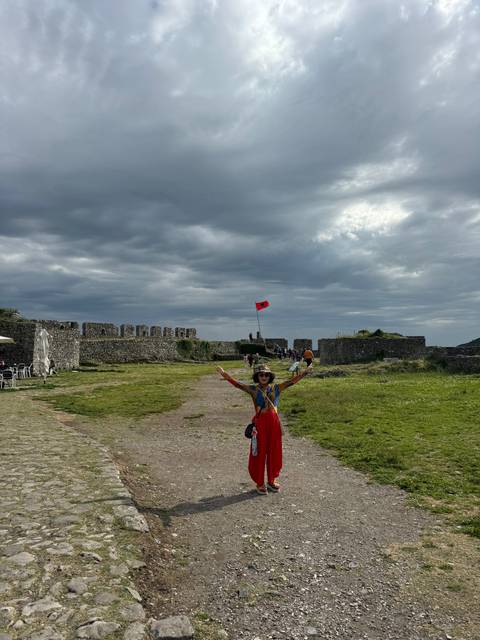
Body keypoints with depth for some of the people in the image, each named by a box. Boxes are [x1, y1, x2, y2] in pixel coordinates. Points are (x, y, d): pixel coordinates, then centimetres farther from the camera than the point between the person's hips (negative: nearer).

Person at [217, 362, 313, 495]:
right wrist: (224, 374, -18)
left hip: (274, 422, 3)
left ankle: (272, 480, 30)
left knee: (274, 452, 12)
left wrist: (305, 371, -1)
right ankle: (260, 483, 20)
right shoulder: (253, 389, -2)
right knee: (259, 453, 5)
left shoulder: (276, 388, 5)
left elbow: (292, 381, 4)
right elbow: (237, 384, -9)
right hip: (260, 422, -3)